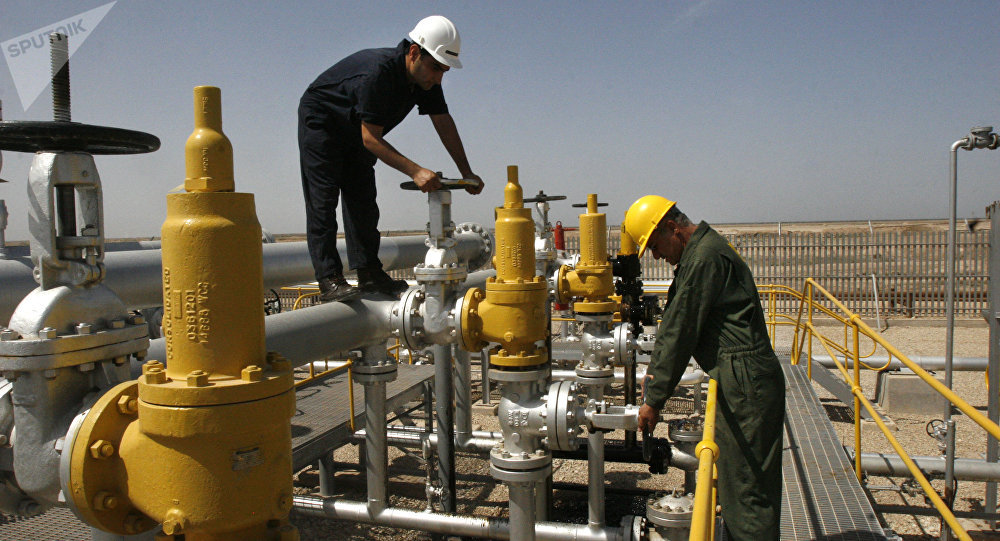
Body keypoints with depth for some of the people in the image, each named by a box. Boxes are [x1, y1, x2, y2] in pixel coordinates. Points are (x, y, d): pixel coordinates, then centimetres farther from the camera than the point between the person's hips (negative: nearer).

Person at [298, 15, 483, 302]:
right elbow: (371, 139, -33)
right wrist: (415, 171, -39)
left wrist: (466, 173, -11)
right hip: (320, 124, -8)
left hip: (355, 135, 8)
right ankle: (328, 279, -14)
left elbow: (445, 125, -4)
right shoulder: (377, 72, -36)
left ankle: (368, 272, 7)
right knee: (323, 202, -12)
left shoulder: (425, 77, -12)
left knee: (363, 203, 4)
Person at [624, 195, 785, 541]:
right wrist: (654, 375, 18)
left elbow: (680, 332, -16)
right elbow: (674, 325, 21)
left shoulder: (705, 258, -16)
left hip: (744, 383, -10)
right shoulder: (702, 251, 17)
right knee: (736, 478, 18)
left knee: (747, 486, -3)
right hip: (739, 382, 10)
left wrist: (654, 399, -10)